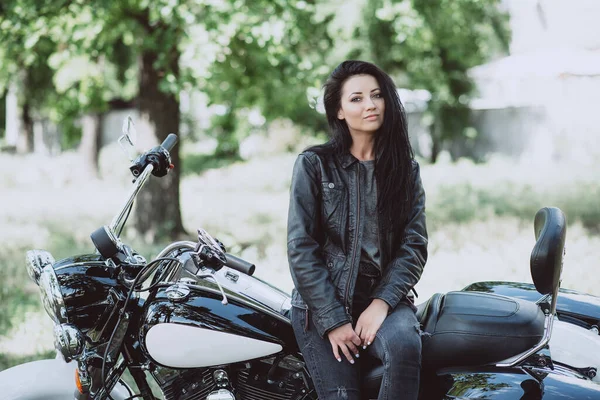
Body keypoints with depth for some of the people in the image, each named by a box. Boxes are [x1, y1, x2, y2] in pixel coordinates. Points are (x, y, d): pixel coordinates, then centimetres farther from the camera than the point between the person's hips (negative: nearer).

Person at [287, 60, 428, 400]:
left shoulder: (406, 168, 10)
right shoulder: (314, 164, 1)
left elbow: (415, 244, 2)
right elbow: (301, 247, -4)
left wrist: (382, 302, -13)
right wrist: (333, 320, -12)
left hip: (384, 296, 2)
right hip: (324, 300, -1)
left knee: (406, 346, -30)